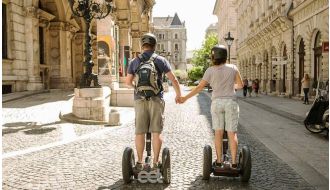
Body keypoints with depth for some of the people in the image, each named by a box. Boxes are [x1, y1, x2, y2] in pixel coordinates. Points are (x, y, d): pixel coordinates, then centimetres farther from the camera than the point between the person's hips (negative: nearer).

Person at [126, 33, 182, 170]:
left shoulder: (135, 61, 7)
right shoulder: (160, 60, 1)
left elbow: (128, 82, 12)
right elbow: (173, 80, -1)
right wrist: (178, 95, 12)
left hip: (140, 99, 2)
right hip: (156, 99, -2)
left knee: (140, 132, 6)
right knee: (156, 132, 2)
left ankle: (139, 162, 10)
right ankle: (155, 162, 4)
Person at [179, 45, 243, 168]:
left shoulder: (210, 71, -6)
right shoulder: (233, 68, -2)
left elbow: (199, 87, -4)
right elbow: (240, 85, 7)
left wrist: (185, 98, 4)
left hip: (217, 103, 0)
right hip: (231, 102, 0)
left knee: (218, 132, 9)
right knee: (232, 133, 2)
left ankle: (219, 160, 11)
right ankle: (234, 162, 0)